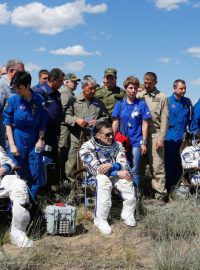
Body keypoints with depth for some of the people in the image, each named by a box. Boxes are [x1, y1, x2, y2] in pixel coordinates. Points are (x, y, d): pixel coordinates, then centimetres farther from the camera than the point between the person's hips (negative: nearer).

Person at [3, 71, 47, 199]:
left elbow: (42, 123, 5)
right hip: (18, 144, -1)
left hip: (34, 144, 1)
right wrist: (12, 145, -6)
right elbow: (8, 123, -2)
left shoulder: (39, 100, -4)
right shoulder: (13, 100, -6)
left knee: (36, 176, 6)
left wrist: (41, 139, -3)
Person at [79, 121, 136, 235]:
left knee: (127, 181, -29)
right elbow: (96, 169, -18)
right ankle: (101, 219, -30)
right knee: (104, 182, -38)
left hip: (116, 174, 3)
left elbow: (124, 166, -7)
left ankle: (127, 214, -13)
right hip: (96, 176, -3)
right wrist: (117, 173, -24)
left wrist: (112, 166, -28)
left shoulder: (117, 145, 2)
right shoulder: (87, 147, -10)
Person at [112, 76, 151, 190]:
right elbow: (115, 123, 7)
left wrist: (144, 142, -3)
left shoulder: (141, 104, 1)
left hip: (136, 142, -2)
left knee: (135, 170, -2)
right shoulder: (119, 104, 5)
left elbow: (144, 124, 1)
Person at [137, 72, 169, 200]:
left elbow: (165, 119, 0)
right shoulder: (139, 96, 10)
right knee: (139, 165, 8)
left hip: (155, 134, -3)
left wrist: (161, 139, -7)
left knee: (157, 166, -3)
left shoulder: (162, 98, 4)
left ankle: (160, 194, 3)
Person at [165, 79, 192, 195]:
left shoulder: (188, 102, 6)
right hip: (170, 137, -3)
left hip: (182, 138, 3)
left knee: (181, 164, 8)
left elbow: (191, 119, 11)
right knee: (170, 164, 4)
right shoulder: (168, 101, -4)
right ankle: (169, 188, 14)